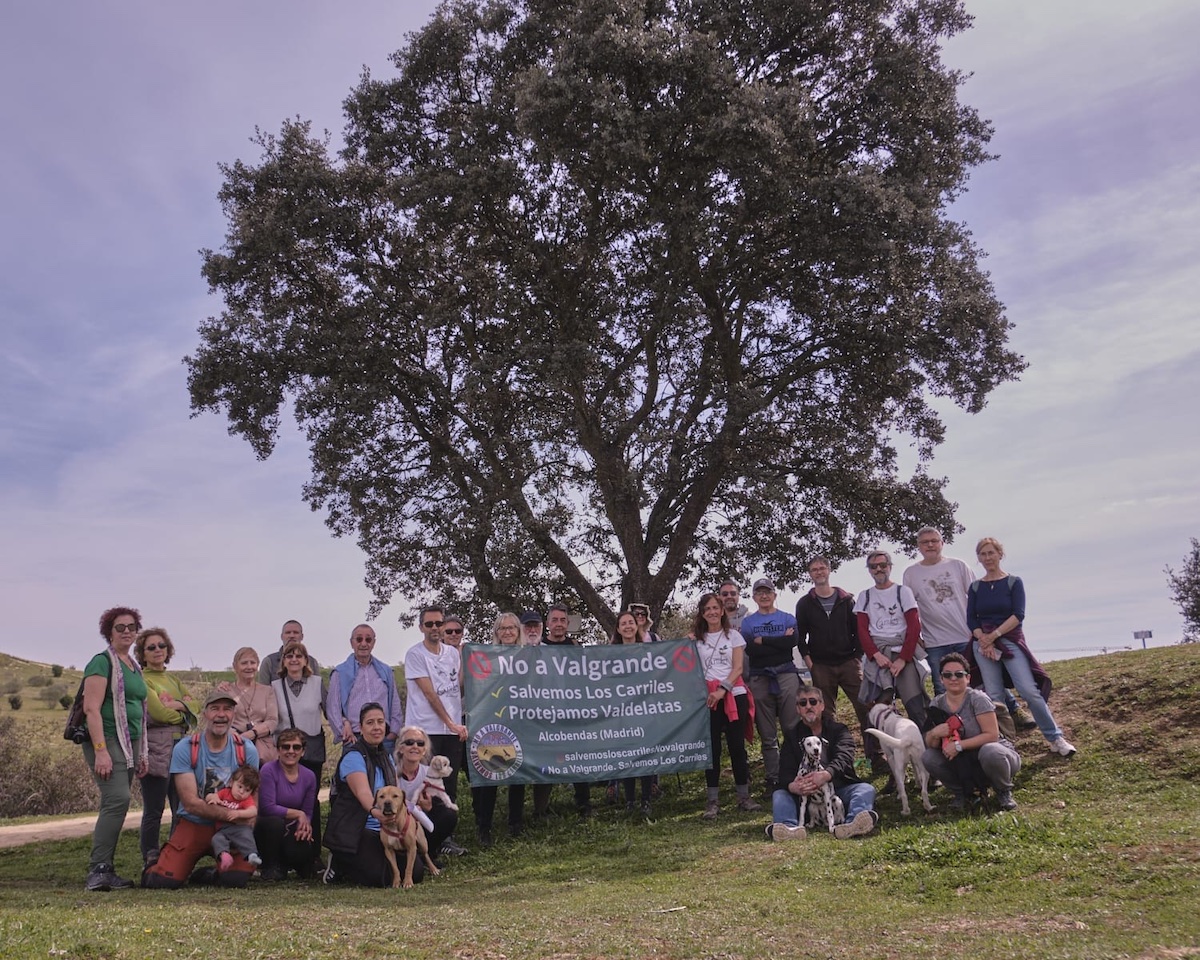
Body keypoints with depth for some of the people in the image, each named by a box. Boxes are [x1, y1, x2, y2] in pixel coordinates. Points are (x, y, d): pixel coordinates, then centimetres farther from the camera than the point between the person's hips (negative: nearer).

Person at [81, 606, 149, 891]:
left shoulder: (134, 666, 19)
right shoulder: (102, 662, -5)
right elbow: (92, 708, -13)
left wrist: (142, 752, 20)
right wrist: (100, 750, -20)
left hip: (129, 744, 8)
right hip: (107, 741, -8)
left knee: (114, 806, 6)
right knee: (117, 799, -18)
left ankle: (104, 871, 11)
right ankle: (98, 870, -13)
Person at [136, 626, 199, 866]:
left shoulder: (173, 679, 20)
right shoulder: (142, 680, -3)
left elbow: (195, 705, 10)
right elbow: (159, 712, -14)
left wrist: (177, 704, -8)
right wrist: (184, 713, 2)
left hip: (180, 745, 7)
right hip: (155, 748, -7)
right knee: (154, 811, -3)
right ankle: (151, 866, 2)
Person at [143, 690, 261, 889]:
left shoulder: (246, 750, -3)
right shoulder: (185, 749, -10)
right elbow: (191, 803, -14)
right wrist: (233, 814, -23)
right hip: (192, 825, -1)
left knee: (238, 878, -22)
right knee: (165, 882, -17)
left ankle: (210, 874, 15)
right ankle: (156, 867, 21)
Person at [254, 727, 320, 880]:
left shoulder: (309, 776, 2)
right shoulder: (269, 770, -13)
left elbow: (308, 813, 5)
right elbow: (267, 807, -21)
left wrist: (305, 827, -18)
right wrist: (297, 814, -15)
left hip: (292, 831, 3)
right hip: (267, 828, -3)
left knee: (303, 851, -28)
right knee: (275, 822, -37)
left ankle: (283, 864, 12)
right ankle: (270, 866, -8)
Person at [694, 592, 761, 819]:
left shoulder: (733, 636, 7)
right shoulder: (697, 639, 10)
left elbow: (738, 668, -2)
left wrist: (722, 689, -13)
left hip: (734, 694, -1)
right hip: (708, 697, 1)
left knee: (737, 745, 1)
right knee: (712, 747, -1)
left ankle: (744, 796, 10)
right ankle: (712, 800, 2)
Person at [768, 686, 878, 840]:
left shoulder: (839, 730, 11)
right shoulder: (791, 736, 16)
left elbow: (844, 758, -11)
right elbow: (785, 771, 0)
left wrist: (826, 775, -35)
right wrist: (792, 786, -27)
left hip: (839, 790, -1)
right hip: (804, 795, 1)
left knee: (866, 789, -26)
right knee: (779, 795, -22)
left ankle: (852, 824, -57)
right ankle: (789, 827, -54)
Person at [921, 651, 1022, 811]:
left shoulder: (978, 699, -16)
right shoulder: (937, 704, -2)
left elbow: (992, 735, -23)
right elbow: (930, 745, -3)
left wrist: (959, 745, -28)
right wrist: (934, 734, -27)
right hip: (964, 764, 4)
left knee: (989, 752, -38)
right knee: (928, 757, -19)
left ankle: (1004, 792, -5)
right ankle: (962, 793, 6)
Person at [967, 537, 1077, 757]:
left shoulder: (1014, 582, 2)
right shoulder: (975, 587, 10)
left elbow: (1018, 615, -7)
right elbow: (971, 619, 4)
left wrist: (994, 635, -14)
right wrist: (983, 639, -13)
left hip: (1011, 641, -2)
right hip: (983, 644, 2)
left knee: (1029, 690, -13)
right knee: (994, 696, 0)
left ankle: (1055, 738, -3)